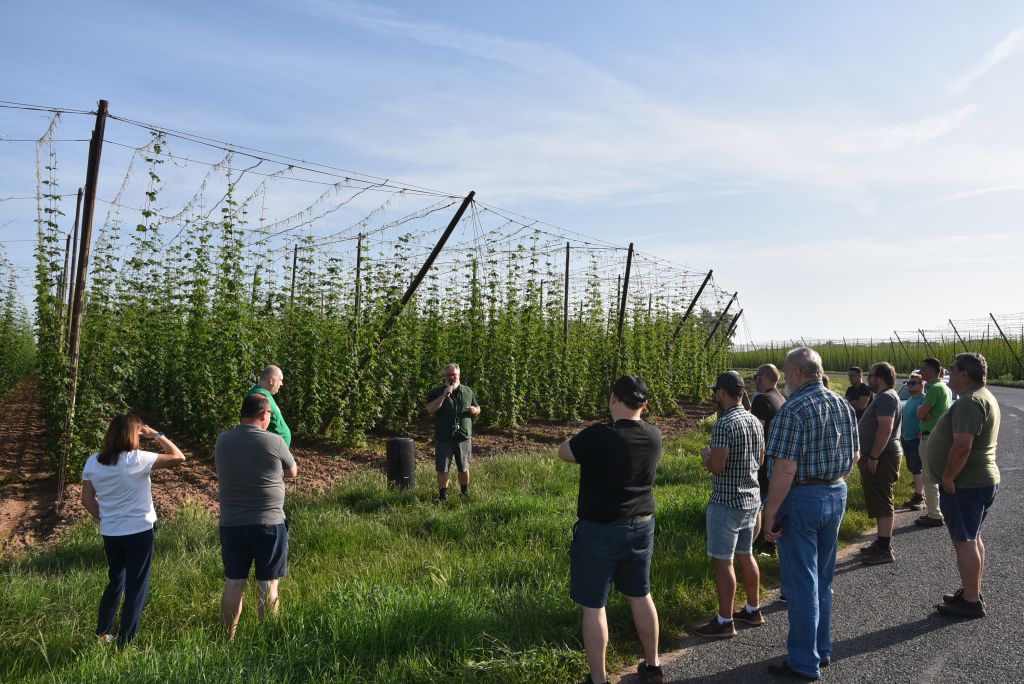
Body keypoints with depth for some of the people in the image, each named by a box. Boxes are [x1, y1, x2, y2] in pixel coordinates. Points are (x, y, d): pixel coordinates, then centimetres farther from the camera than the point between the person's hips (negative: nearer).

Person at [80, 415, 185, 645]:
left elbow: (87, 498, 4)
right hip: (139, 533, -5)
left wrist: (102, 518, 14)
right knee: (136, 589, 8)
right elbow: (178, 457, -16)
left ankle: (102, 633, 33)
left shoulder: (93, 462, -1)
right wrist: (156, 435, -8)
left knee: (115, 582, 25)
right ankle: (124, 643, 14)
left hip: (110, 534, 6)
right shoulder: (137, 460, -18)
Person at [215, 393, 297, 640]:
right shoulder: (274, 441, -12)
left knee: (233, 584, 15)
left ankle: (228, 638, 25)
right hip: (269, 524, -3)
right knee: (268, 586, 8)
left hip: (231, 524, 4)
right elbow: (292, 472, 5)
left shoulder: (223, 441, -1)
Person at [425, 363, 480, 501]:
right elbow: (430, 410, -14)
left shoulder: (468, 392, 10)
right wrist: (444, 395, -21)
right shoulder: (436, 392, 1)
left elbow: (478, 409, 18)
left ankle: (465, 493, 29)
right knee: (442, 469, -1)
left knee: (464, 468, 11)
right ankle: (442, 495, 9)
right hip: (443, 438, -2)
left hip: (464, 437, 2)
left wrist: (474, 410, -6)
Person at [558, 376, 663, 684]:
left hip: (599, 531, -6)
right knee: (641, 596, 22)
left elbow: (563, 452, -5)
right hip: (641, 527, 6)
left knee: (593, 606, 7)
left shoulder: (597, 436, -23)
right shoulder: (654, 436, -5)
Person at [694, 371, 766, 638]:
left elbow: (716, 466, -23)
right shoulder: (755, 421, 6)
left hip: (726, 503, -9)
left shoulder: (725, 425, -21)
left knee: (722, 562, 0)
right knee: (745, 555, 20)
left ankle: (725, 622, 8)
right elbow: (760, 460, 16)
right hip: (751, 499, 9)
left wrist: (706, 455, -3)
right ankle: (753, 610, 32)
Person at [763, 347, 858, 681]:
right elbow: (854, 456, 13)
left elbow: (785, 469, -24)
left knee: (801, 584, 4)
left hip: (802, 499, -8)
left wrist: (770, 513, -18)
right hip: (837, 494, 8)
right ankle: (822, 650, 33)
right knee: (823, 580, 20)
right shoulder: (844, 405, 5)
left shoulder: (793, 410, -21)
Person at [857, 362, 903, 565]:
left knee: (882, 503, -6)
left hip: (881, 458, -11)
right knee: (879, 503, 16)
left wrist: (873, 457, -25)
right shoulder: (885, 397, 18)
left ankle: (885, 550, -2)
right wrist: (871, 456, 22)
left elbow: (885, 429, -27)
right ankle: (882, 542, 25)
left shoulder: (886, 398, -17)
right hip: (879, 457, 11)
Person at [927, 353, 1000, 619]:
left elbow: (962, 445, -31)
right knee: (973, 538, 18)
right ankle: (973, 592, 29)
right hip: (981, 479, 11)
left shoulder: (969, 402, -22)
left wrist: (947, 477, -21)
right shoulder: (985, 397, 14)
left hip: (965, 484, -11)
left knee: (964, 541, -3)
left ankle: (971, 602, 4)